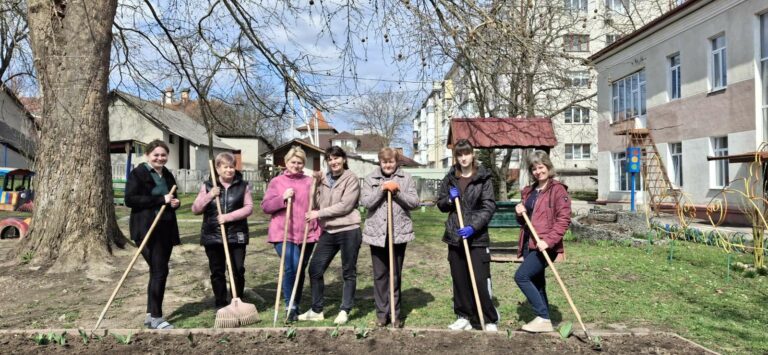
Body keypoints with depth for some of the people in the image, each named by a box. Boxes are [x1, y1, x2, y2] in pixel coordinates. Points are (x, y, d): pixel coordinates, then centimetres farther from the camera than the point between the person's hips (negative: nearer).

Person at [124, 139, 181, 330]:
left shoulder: (168, 175, 15)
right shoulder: (138, 173, -6)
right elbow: (130, 199, -16)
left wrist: (175, 202, 2)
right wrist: (161, 199, -21)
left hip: (166, 229, 7)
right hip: (147, 229, -7)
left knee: (158, 271, 11)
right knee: (159, 270, -10)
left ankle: (151, 314, 22)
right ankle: (156, 317, 1)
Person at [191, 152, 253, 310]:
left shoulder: (243, 185, 3)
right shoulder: (207, 186, 4)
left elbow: (248, 207, -4)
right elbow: (195, 209, 1)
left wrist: (229, 216, -16)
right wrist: (209, 195, -13)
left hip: (236, 235, -1)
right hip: (213, 236, 1)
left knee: (238, 271, 1)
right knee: (217, 273, 8)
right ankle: (221, 306, 20)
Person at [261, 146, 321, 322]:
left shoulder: (309, 182, 11)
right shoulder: (276, 182, 5)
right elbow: (265, 206, 1)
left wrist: (317, 230, 4)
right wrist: (283, 198, -15)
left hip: (306, 234, 3)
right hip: (283, 234, -3)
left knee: (300, 270, 11)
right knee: (292, 267, -17)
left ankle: (296, 306, 27)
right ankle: (291, 306, -1)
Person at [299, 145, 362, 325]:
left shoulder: (351, 178, -7)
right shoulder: (324, 179, 11)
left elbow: (345, 206, -16)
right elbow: (318, 204, 12)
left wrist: (319, 213, -14)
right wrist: (315, 185, 0)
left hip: (348, 231, -6)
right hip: (328, 232, 6)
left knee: (349, 272, 5)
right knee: (315, 269, 6)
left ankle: (345, 311, 18)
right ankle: (316, 310, 20)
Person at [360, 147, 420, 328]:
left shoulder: (406, 178, 4)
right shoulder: (370, 178, 5)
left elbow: (414, 202, -1)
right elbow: (365, 202, -6)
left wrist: (398, 192, -15)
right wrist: (381, 190, -16)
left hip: (399, 233, 0)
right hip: (377, 233, 1)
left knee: (396, 275, 7)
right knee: (380, 275, 7)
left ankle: (395, 313, 16)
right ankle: (382, 313, 17)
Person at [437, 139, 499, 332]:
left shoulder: (483, 178, -2)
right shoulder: (450, 178, 10)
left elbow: (489, 206, -7)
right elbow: (441, 205, 16)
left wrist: (473, 227, -18)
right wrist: (450, 199, -6)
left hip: (477, 236, -4)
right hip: (454, 236, 4)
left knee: (481, 280, -6)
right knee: (459, 280, 10)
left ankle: (489, 320, 8)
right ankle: (464, 317, 22)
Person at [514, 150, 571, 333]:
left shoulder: (557, 189, -6)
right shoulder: (528, 191, 17)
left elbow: (564, 219, -14)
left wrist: (548, 240, -22)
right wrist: (520, 213, 3)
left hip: (545, 246, -8)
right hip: (529, 244, 8)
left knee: (521, 276, -16)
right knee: (536, 283, 11)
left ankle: (543, 317, -6)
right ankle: (544, 321, 22)